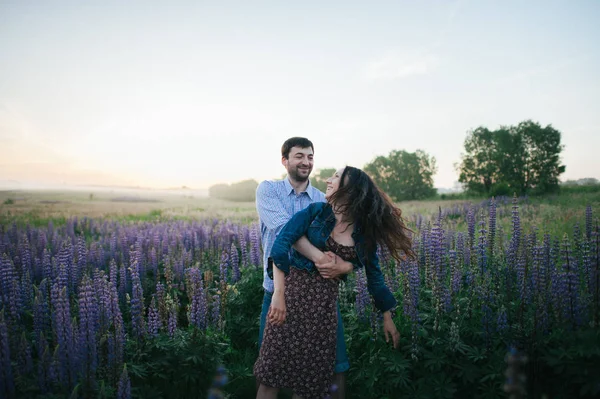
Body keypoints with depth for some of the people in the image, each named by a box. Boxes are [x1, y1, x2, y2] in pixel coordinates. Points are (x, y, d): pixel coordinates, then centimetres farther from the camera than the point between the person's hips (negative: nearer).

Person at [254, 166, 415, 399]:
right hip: (294, 289, -2)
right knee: (273, 369, -3)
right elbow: (281, 244, -12)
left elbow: (374, 275, 15)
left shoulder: (365, 233, 6)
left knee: (313, 377, 6)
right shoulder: (316, 211, -1)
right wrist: (279, 292, -22)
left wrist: (387, 317, 16)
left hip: (325, 301, 2)